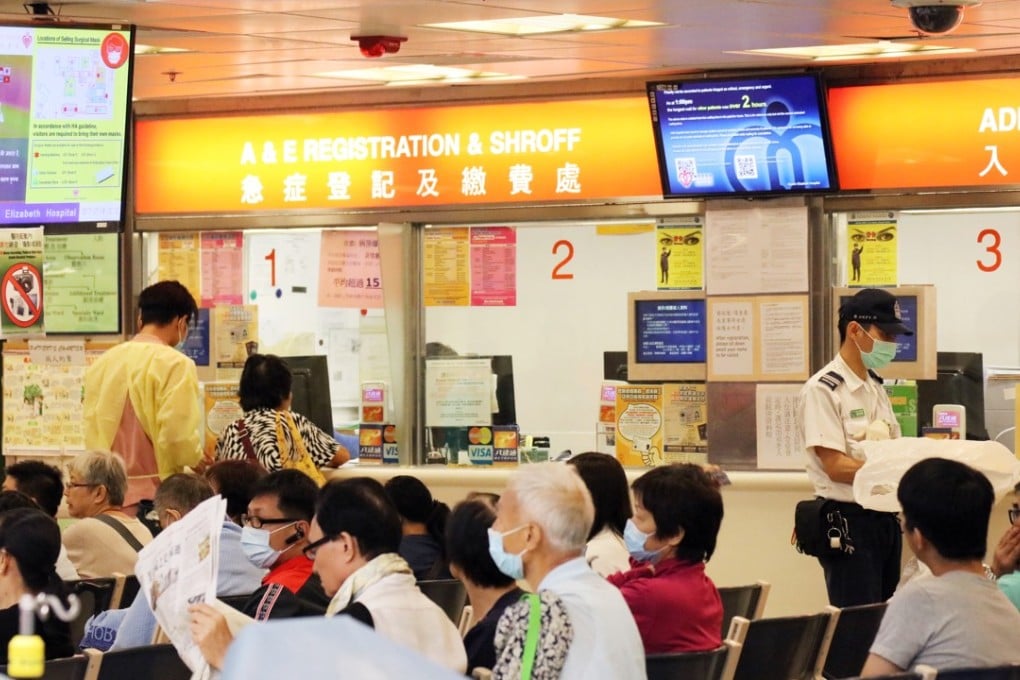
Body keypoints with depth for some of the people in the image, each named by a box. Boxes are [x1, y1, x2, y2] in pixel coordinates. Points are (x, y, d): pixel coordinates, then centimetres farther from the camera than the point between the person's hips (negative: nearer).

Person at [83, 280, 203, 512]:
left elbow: (91, 429, 10)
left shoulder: (103, 363, 9)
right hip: (155, 492, -6)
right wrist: (198, 460, 4)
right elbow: (179, 436, -15)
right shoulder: (175, 364, -8)